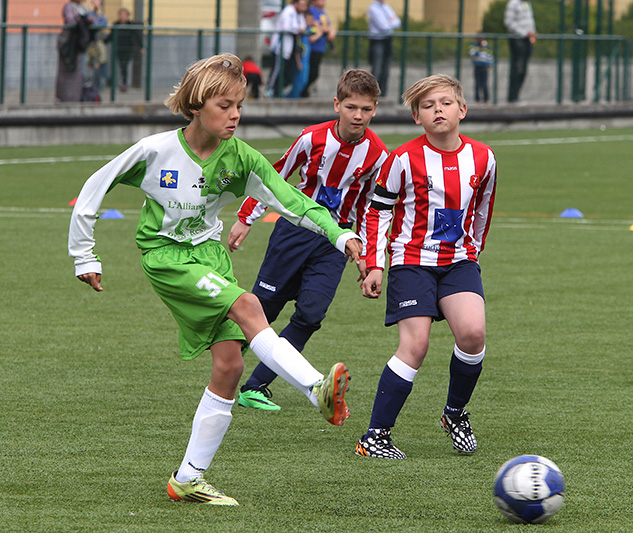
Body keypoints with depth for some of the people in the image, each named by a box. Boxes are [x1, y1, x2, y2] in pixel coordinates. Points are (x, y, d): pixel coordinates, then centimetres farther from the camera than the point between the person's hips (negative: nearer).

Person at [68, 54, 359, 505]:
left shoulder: (239, 158, -4)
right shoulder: (156, 150, -13)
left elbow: (289, 200, -9)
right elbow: (96, 188, -2)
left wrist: (339, 235, -23)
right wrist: (84, 256, 2)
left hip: (210, 254, 5)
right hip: (165, 256, -5)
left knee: (229, 363, -7)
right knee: (247, 306, -29)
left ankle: (189, 479, 2)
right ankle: (318, 389, -39)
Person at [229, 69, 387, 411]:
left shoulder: (377, 155, -6)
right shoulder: (313, 139, -10)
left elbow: (369, 206, 8)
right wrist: (245, 219, 5)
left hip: (335, 241, 1)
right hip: (296, 227, -1)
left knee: (310, 315, -12)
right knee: (263, 306, 0)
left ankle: (255, 387, -7)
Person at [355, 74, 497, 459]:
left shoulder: (482, 159, 1)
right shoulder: (405, 159, -9)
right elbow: (378, 211, 0)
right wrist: (373, 265, -4)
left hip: (459, 260, 3)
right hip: (412, 261, -3)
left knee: (473, 332, -20)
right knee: (415, 345, -15)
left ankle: (456, 413, 7)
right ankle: (376, 436, -7)